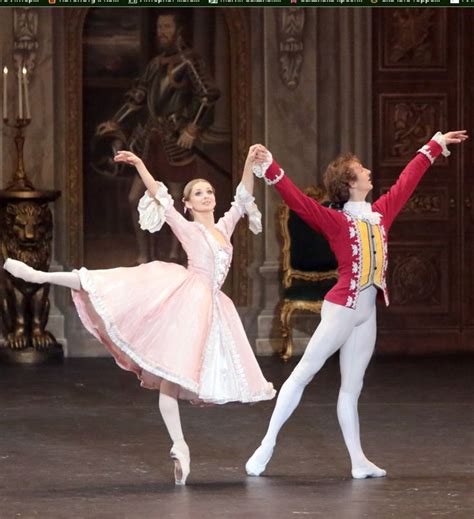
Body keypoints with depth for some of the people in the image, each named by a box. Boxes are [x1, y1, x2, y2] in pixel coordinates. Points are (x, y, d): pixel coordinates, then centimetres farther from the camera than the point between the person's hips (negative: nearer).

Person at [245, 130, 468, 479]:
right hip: (341, 308, -7)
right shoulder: (336, 221, -7)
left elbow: (407, 181, 21)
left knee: (352, 387, 9)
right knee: (304, 372, -7)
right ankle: (268, 445, -7)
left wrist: (435, 146, 30)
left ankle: (358, 461, 7)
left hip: (367, 313, 7)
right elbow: (298, 200, -19)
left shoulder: (381, 213, 10)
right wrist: (270, 169, -30)